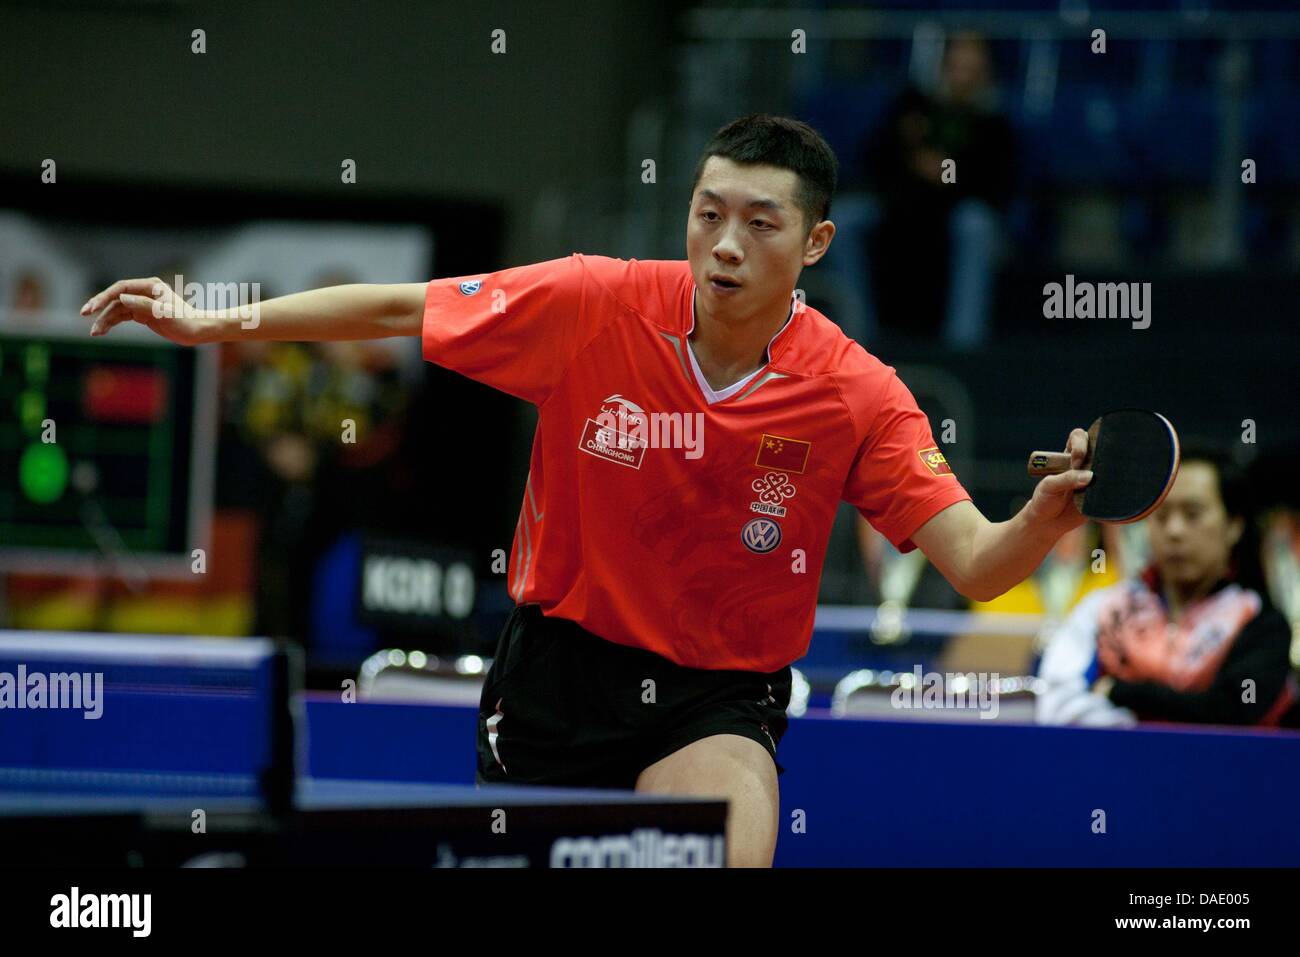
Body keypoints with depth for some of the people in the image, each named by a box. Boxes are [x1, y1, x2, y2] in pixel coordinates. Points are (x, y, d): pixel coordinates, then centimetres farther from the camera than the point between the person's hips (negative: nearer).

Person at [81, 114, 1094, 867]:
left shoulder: (857, 396, -14)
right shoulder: (596, 306, -13)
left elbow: (974, 564, -18)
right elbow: (399, 311, -4)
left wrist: (1048, 514, -40)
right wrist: (214, 322, -6)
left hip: (718, 695, -2)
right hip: (564, 656, 2)